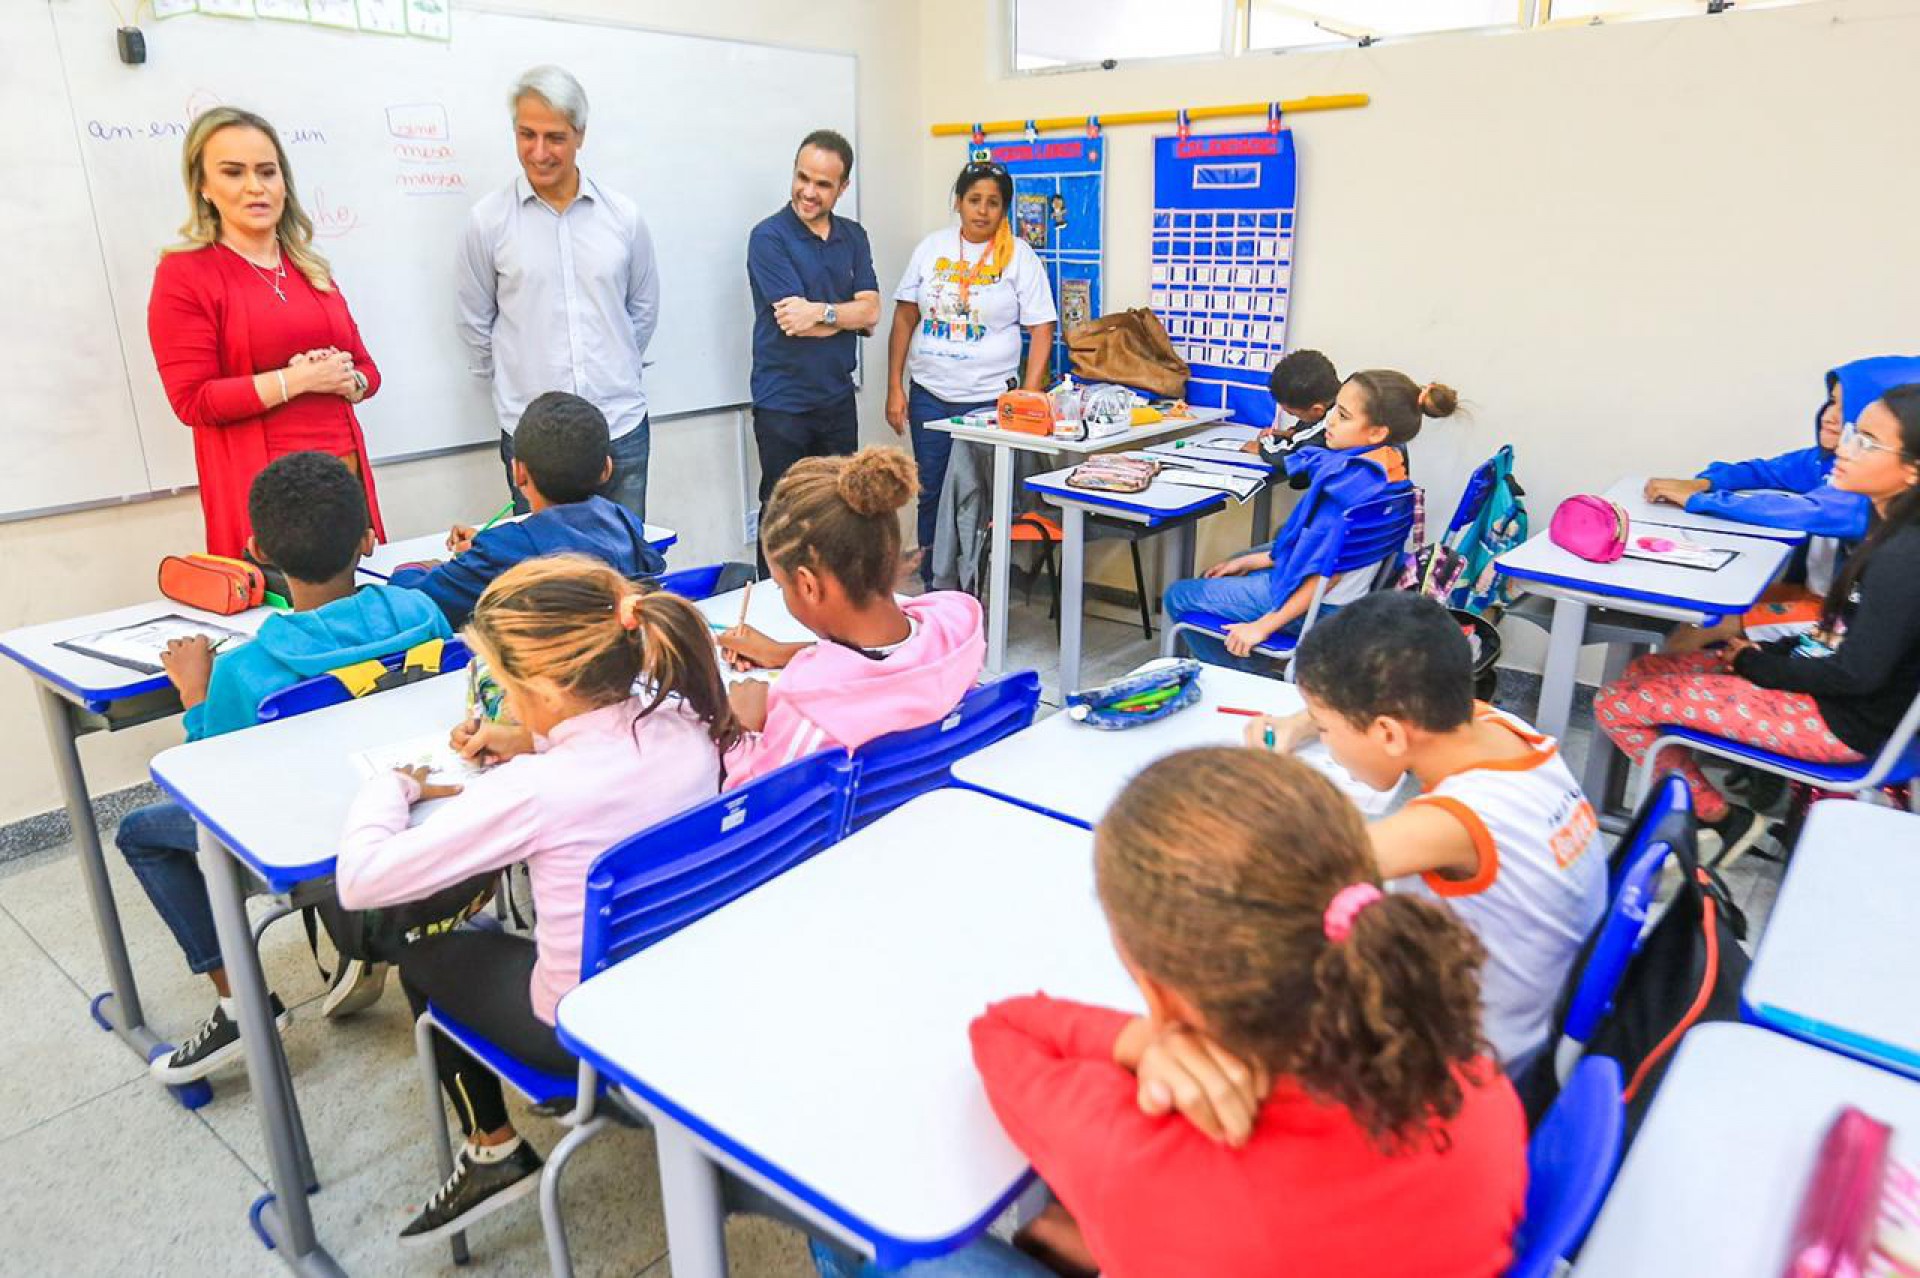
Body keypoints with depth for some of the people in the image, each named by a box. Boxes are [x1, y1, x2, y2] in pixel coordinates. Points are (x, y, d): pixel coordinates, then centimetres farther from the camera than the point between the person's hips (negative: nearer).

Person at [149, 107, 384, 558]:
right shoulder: (183, 274, -2)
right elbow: (193, 401, -9)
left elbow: (366, 368, 18)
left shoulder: (312, 270, 16)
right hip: (260, 486, -5)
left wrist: (345, 380, -4)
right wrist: (298, 378, -14)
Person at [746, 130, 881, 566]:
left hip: (838, 398, 5)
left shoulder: (853, 236, 8)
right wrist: (846, 314, -6)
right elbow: (793, 322, -15)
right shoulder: (769, 236, -8)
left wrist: (820, 311, -17)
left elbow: (870, 313, -2)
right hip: (783, 403, -5)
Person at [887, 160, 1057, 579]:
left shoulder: (1019, 256, -2)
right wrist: (895, 388, 4)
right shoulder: (932, 248, 6)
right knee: (931, 494, 9)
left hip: (990, 398, -3)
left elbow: (1041, 330, -5)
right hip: (928, 394, 3)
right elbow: (905, 317, 9)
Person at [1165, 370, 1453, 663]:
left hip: (1317, 607, -10)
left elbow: (1331, 568, -28)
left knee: (1179, 596, 1)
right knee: (1214, 578, 30)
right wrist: (1255, 561, 10)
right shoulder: (1385, 466, -1)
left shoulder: (1355, 480, -30)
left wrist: (1265, 625, -21)